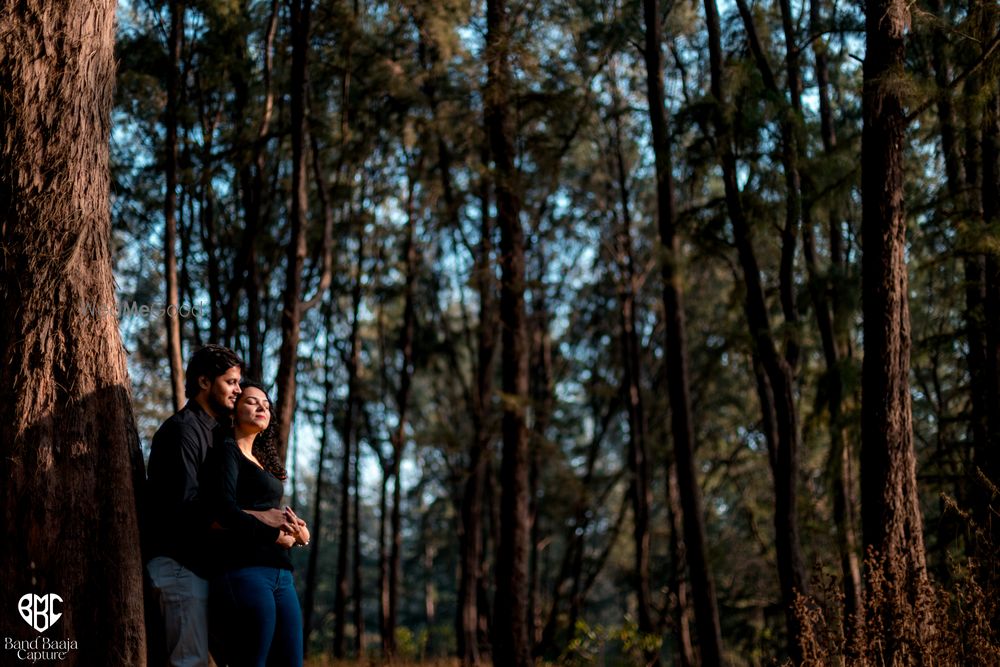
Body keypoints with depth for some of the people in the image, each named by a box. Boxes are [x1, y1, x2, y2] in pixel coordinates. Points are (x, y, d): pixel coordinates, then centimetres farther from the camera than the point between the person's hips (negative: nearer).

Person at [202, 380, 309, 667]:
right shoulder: (227, 450, 0)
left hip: (280, 574, 8)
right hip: (244, 570, -8)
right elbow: (224, 509, -15)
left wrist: (297, 533, -2)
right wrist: (275, 536, -7)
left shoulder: (262, 460, 24)